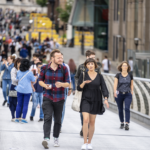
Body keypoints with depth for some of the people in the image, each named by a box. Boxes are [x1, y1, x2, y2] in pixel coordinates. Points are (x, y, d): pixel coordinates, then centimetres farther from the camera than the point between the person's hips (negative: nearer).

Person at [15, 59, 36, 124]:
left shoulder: (19, 72, 0)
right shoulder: (29, 73, -11)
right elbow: (33, 80, 0)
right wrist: (35, 76, 18)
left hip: (19, 89, 3)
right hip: (27, 90, -3)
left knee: (19, 104, 10)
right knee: (25, 105, 1)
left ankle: (17, 118, 12)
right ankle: (23, 119, -1)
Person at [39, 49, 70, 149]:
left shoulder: (64, 69, -1)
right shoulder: (45, 68, 0)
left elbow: (68, 83, -1)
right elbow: (40, 80, 10)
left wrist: (61, 84, -24)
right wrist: (45, 85, -12)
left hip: (59, 98, 1)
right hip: (48, 97, -1)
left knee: (58, 120, 9)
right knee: (48, 118, -16)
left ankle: (56, 138, 26)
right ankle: (46, 139, -26)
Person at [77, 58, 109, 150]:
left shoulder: (99, 76, 2)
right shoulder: (83, 75, 0)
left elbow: (104, 88, -2)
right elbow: (79, 88, -1)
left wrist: (106, 99, -17)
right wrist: (84, 83, -21)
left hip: (96, 101, 2)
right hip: (86, 100, -2)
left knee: (92, 122, 7)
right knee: (86, 120, -17)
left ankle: (89, 142, 20)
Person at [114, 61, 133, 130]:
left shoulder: (130, 75, 5)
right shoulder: (118, 75, 1)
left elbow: (131, 85, 14)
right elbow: (115, 84, -5)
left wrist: (132, 92, 5)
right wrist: (115, 91, -18)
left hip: (128, 94, 0)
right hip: (119, 94, 0)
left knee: (127, 108, -15)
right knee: (120, 109, 7)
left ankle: (127, 124, -17)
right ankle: (122, 123, 24)